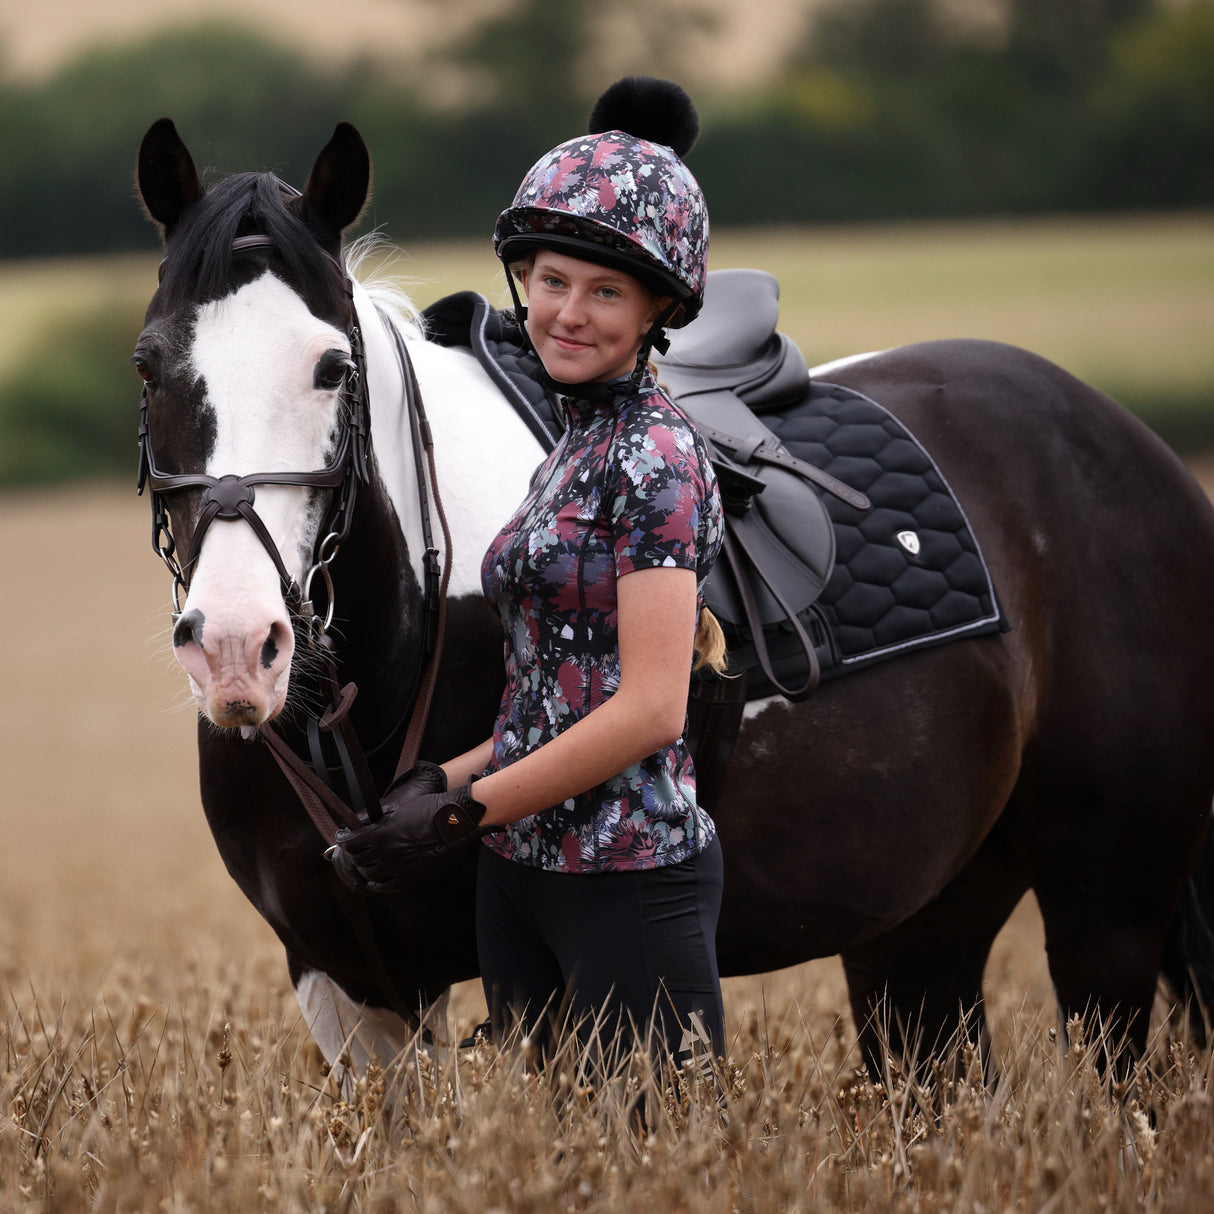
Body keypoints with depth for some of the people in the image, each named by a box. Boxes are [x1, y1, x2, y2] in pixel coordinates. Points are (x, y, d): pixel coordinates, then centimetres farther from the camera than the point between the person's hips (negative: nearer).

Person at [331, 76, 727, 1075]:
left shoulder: (657, 456, -12)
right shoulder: (573, 447, 14)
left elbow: (648, 709, -19)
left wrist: (464, 811, -15)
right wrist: (448, 778, 5)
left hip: (628, 880, -9)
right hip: (520, 875, 9)